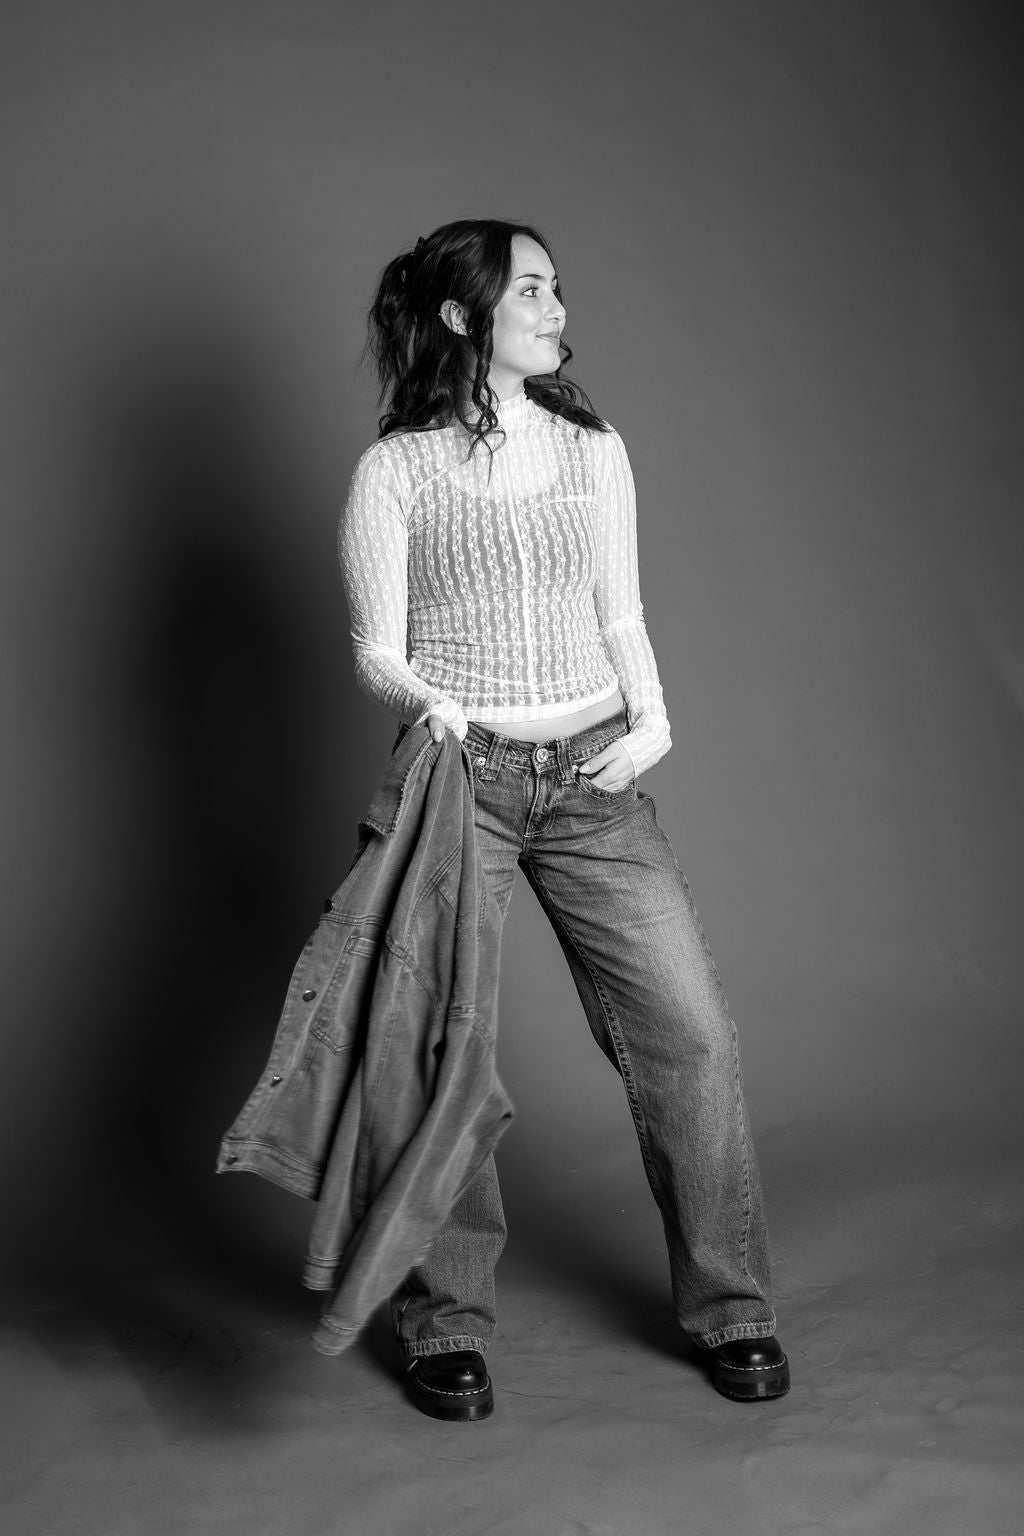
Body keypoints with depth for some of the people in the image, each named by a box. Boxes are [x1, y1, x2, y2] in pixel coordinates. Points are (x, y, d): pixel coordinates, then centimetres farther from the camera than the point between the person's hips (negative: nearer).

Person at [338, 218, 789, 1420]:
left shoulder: (595, 451, 13)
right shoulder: (395, 471, 1)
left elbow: (621, 615, 15)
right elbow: (375, 651, 1)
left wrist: (652, 717, -2)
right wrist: (424, 700, -20)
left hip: (593, 779, 3)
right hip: (458, 778, -3)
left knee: (690, 1028, -3)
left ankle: (728, 1307, 14)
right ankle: (447, 1326, 16)